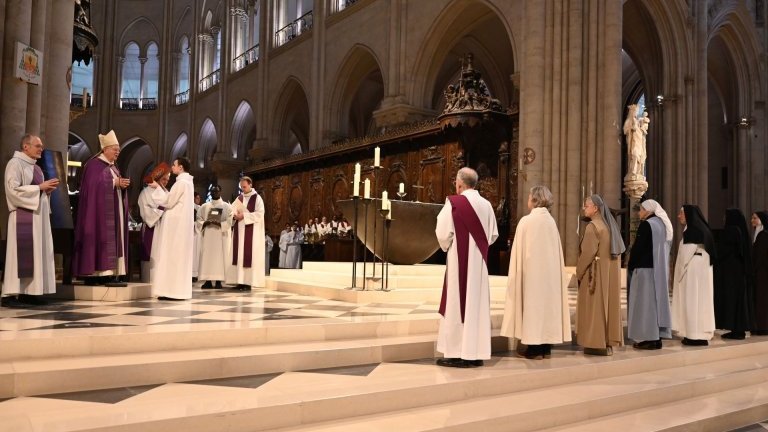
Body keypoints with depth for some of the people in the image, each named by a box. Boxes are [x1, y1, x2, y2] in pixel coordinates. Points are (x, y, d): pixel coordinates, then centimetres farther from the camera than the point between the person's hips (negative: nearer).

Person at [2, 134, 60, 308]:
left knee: (36, 253, 5)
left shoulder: (36, 167, 19)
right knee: (21, 254, -11)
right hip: (23, 215, -8)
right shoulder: (15, 163, -6)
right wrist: (40, 187, -16)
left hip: (38, 215, 9)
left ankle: (28, 292, 8)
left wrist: (47, 190, 4)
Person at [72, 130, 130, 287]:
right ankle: (97, 273, -12)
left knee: (113, 240, 3)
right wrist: (115, 182, -18)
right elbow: (95, 185, -18)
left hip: (114, 211, 9)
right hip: (100, 210, -9)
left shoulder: (113, 167, 20)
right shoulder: (94, 164, -6)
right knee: (101, 238, -12)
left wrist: (123, 184, -2)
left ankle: (109, 273, 3)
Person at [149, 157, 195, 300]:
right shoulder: (187, 181, 17)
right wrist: (161, 188, 17)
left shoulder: (181, 182, -14)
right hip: (181, 222, 10)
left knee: (172, 255, -8)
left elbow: (168, 201, -13)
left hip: (176, 223, -10)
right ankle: (178, 290, 10)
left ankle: (173, 290, -8)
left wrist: (158, 188, -3)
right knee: (178, 256, 9)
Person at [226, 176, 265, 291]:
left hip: (251, 232, -6)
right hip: (239, 231, 6)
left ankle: (248, 282, -8)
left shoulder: (257, 198, -2)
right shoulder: (239, 198, 15)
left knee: (248, 255, -8)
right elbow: (231, 210, 11)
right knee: (238, 255, 2)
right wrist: (234, 215, -11)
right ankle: (240, 281, 5)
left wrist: (244, 216, -17)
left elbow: (260, 214, -13)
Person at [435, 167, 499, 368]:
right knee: (478, 303, 9)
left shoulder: (453, 202, -11)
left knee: (456, 304, 0)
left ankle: (456, 354, 2)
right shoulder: (486, 205, 5)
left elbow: (443, 233, -13)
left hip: (459, 261, -5)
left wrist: (446, 246, 6)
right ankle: (476, 353, 13)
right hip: (479, 261, 5)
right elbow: (493, 235, 10)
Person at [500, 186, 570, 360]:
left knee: (533, 304, 0)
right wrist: (550, 267, 15)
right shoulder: (551, 221, 4)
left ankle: (535, 349, 2)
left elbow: (520, 251, -8)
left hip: (532, 271, -5)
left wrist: (518, 273, 0)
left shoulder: (526, 221, -11)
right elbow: (556, 251, 8)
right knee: (547, 302, 9)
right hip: (550, 271, 5)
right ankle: (546, 347, 13)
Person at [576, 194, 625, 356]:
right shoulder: (610, 225, 10)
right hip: (611, 272, 8)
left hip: (595, 272, -8)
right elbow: (619, 250, 13)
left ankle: (597, 344, 1)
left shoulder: (592, 227, -16)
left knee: (595, 305, -2)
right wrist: (610, 268, 16)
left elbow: (588, 253, -19)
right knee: (609, 303, 10)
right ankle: (609, 342, 15)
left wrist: (579, 272, -8)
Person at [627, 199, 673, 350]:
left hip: (646, 268, -9)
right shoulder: (663, 224, 12)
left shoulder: (646, 225, -15)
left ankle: (648, 338, -2)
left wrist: (630, 266, -5)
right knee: (657, 299, 10)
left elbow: (637, 248, -16)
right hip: (660, 269, 9)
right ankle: (657, 337, 13)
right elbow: (663, 248, 16)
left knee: (645, 301, -3)